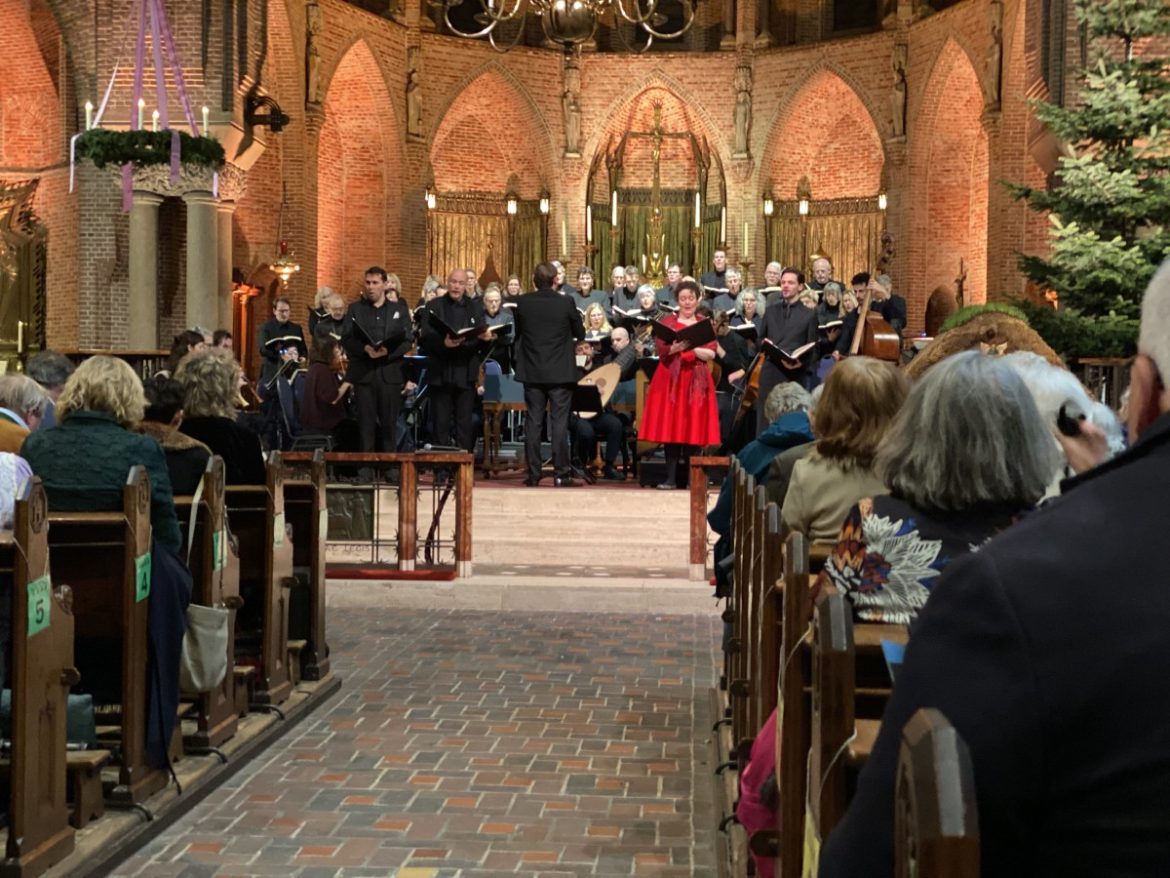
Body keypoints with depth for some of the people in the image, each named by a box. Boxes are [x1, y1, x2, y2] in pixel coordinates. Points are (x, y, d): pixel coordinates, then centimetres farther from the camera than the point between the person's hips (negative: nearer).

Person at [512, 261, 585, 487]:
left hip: (532, 372, 2)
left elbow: (517, 333, 9)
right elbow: (580, 334, 1)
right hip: (560, 372, -2)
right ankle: (561, 473, -1)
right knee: (559, 422, 0)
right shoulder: (566, 303, -10)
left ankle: (533, 474, 7)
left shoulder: (523, 303, -4)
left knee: (533, 422, 6)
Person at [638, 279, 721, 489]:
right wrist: (676, 348, -22)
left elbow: (711, 354, -2)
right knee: (671, 426, -4)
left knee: (693, 427, -3)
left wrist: (692, 347, -18)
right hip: (671, 380, 0)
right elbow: (659, 349, -4)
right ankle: (671, 477, -2)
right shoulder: (667, 321, 8)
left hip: (696, 381, 1)